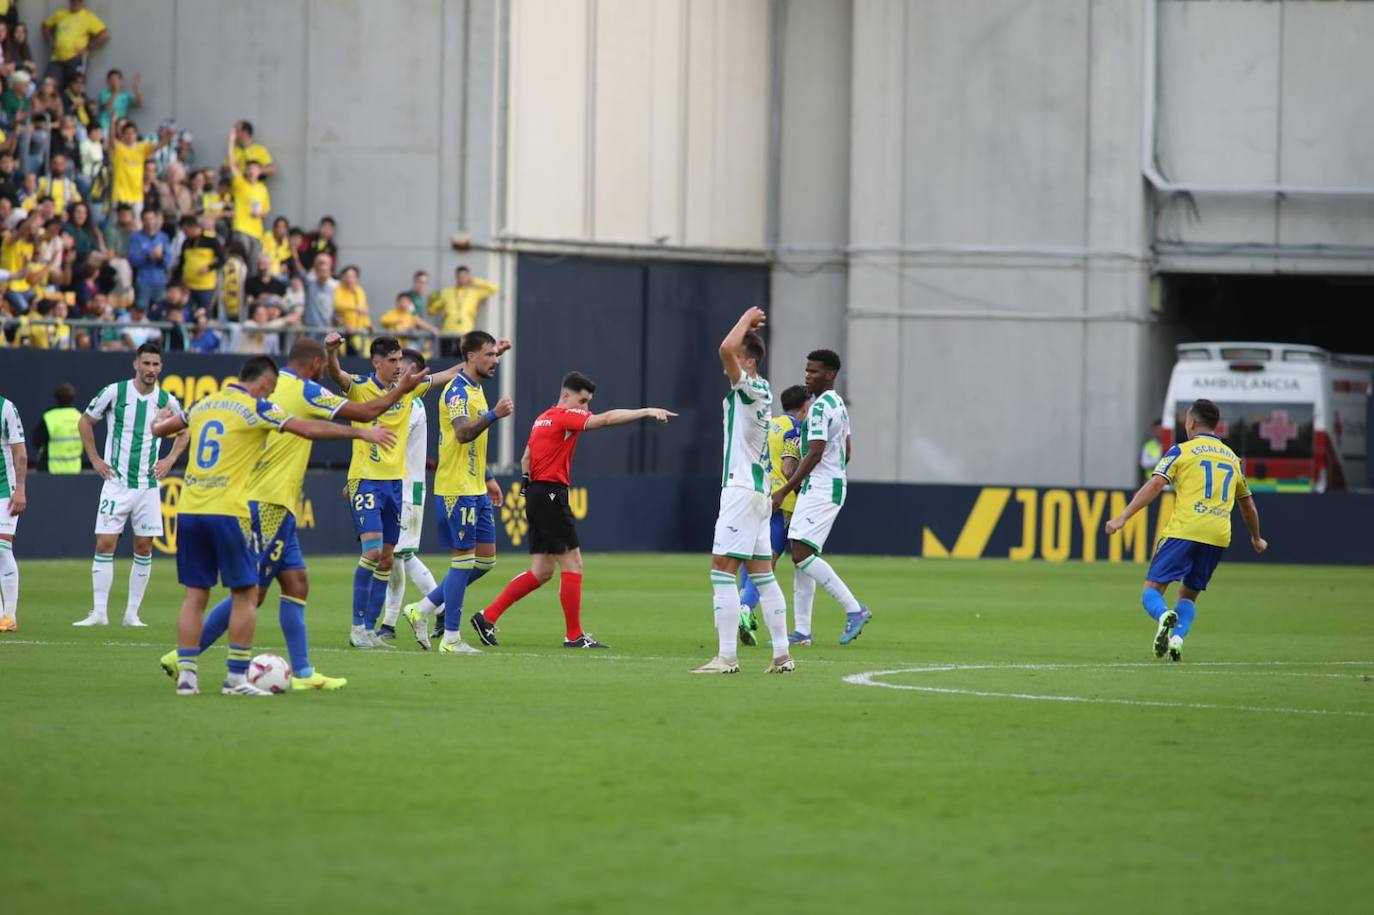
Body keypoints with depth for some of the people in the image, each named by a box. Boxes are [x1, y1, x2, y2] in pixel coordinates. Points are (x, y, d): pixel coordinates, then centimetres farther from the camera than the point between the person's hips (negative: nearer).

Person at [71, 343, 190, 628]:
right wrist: (95, 459, 2)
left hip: (148, 484, 2)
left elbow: (184, 431, 19)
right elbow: (85, 422, 8)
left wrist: (170, 460, 6)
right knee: (105, 544, -7)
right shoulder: (114, 392, -5)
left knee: (143, 549, 2)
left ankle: (132, 613, 9)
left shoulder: (166, 401, 0)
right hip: (116, 483, -2)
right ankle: (99, 612, -4)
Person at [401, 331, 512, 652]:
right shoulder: (458, 391, -14)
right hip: (457, 490, -10)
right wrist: (493, 415, -44)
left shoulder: (475, 389, 16)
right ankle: (451, 638, 1)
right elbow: (463, 433, -30)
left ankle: (422, 610, 17)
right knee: (463, 560, -6)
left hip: (475, 490, 10)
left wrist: (487, 478, 27)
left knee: (486, 559, 10)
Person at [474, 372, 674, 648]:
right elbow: (606, 419, -23)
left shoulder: (543, 418, 17)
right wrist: (646, 412, -25)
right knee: (572, 564, -4)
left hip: (536, 494, 9)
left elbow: (526, 459, 25)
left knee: (542, 572, 10)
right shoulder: (565, 416, -11)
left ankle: (488, 616, 8)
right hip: (551, 495, -9)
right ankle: (574, 635, -2)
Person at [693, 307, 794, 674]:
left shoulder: (752, 389, -14)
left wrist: (747, 320, -12)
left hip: (742, 490, -10)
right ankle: (782, 655, 11)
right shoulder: (761, 392, 12)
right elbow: (730, 350, 29)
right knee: (762, 572, 11)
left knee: (722, 570, -11)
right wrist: (749, 326, 18)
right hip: (757, 490, 10)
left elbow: (726, 348, -27)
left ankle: (727, 657, -15)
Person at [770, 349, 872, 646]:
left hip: (820, 489, -10)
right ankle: (802, 630, 5)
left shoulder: (820, 407, -14)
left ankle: (855, 609, -14)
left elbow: (814, 454, -20)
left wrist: (784, 490, -17)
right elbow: (846, 452, 25)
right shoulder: (839, 405, 18)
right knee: (802, 557, 7)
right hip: (833, 485, 10)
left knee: (802, 554, -16)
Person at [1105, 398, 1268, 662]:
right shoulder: (1232, 458, 21)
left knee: (1152, 590, -2)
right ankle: (1177, 638, -9)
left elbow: (1155, 485, -7)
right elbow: (1248, 505, 31)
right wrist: (1256, 539, 47)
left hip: (1183, 530, -4)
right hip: (1218, 536, 4)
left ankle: (1164, 616, -35)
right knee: (1189, 595, 18)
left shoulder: (1181, 451, 6)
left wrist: (1123, 517, -10)